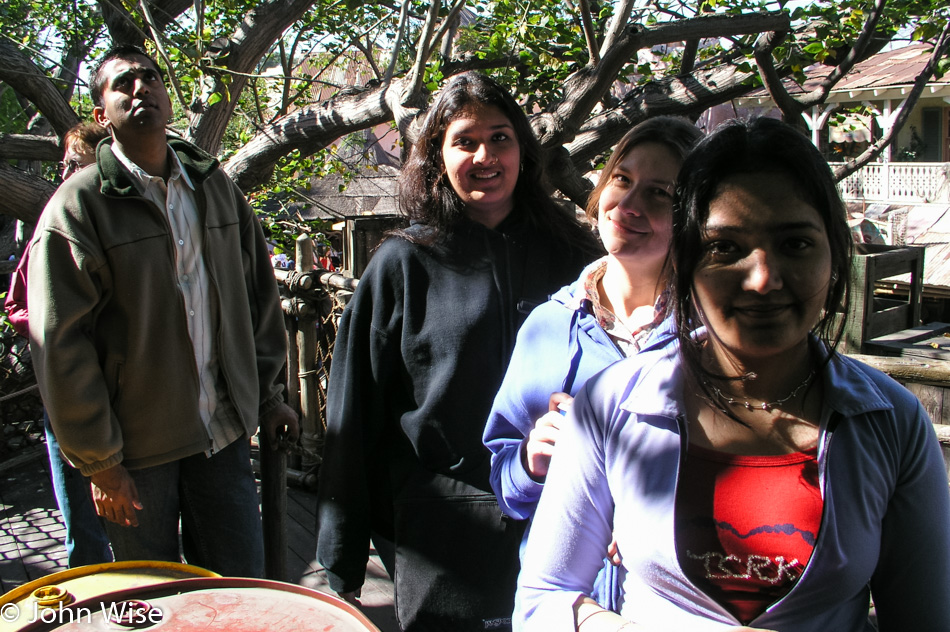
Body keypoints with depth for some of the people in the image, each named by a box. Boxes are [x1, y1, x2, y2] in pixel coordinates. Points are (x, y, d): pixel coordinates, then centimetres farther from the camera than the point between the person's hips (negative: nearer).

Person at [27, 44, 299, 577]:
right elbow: (60, 347, -10)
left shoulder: (216, 186, 7)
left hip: (223, 433, 4)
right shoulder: (79, 204, -8)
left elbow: (260, 294, 13)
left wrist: (268, 394, 11)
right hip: (136, 449, -3)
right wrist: (99, 464, -10)